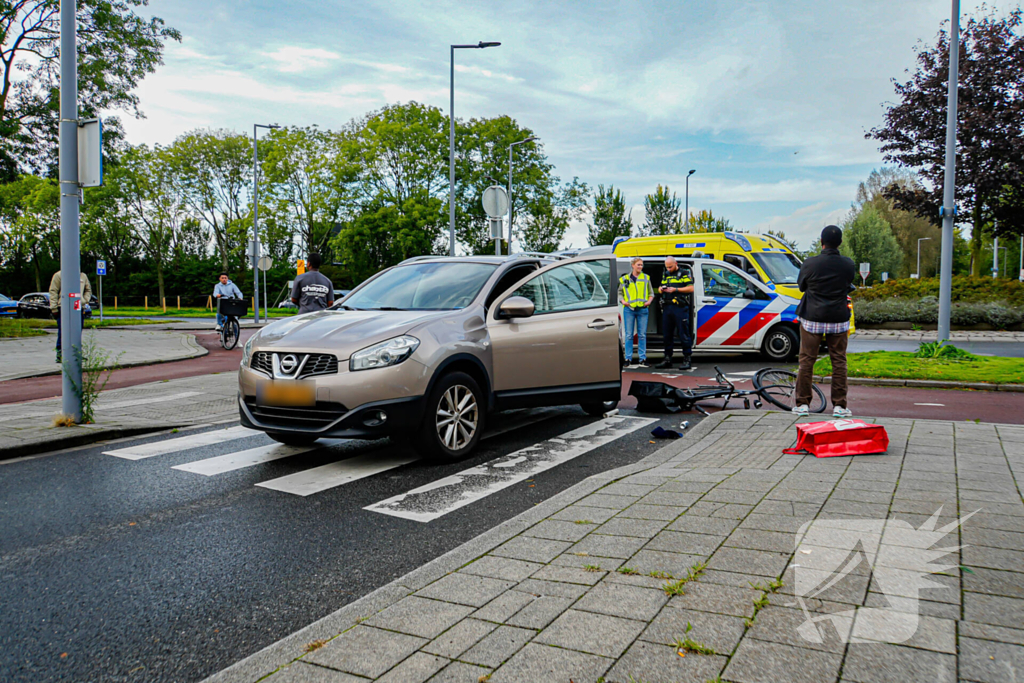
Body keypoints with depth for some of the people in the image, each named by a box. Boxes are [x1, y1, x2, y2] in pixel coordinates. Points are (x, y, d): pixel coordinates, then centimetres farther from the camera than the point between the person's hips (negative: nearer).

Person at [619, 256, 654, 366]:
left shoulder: (646, 278, 10)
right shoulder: (624, 279, 7)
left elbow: (651, 293, 15)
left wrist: (649, 301, -3)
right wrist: (623, 301, -5)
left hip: (642, 309, 1)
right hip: (629, 309, -1)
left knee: (642, 335, 3)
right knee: (629, 335, 1)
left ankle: (643, 358, 9)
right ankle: (628, 358, 7)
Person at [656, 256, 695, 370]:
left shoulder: (684, 274, 1)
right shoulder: (665, 275, 20)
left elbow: (691, 288, -7)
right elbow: (660, 287, 26)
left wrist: (676, 289, -15)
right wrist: (661, 289, 2)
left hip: (680, 308, -6)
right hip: (667, 308, 6)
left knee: (684, 334, -5)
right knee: (667, 334, 9)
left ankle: (686, 359, -2)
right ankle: (667, 359, 16)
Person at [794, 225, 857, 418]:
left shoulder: (810, 263, -11)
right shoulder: (848, 264, -5)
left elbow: (801, 286, 4)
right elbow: (849, 286, 11)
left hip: (812, 317, -1)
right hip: (838, 319, 2)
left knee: (807, 360, 6)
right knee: (839, 362, 8)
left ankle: (802, 404, 9)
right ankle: (839, 406, 10)